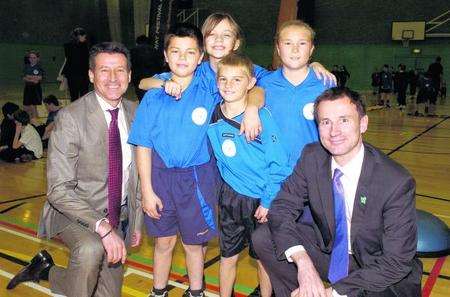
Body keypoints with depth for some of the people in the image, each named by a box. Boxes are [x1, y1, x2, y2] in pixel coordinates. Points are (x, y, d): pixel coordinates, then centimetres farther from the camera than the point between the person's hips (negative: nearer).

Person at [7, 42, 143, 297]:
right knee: (91, 249, -37)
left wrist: (137, 220, 8)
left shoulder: (135, 112, -1)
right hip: (75, 212, -5)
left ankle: (48, 273, 34)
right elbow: (59, 190, -22)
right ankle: (45, 266, -6)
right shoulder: (71, 118, -18)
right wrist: (102, 227, -32)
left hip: (120, 215, 6)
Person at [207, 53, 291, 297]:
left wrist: (268, 202, -13)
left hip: (263, 199, -3)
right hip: (231, 196, 3)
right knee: (228, 256, 16)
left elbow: (278, 164, -13)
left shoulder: (262, 116, -15)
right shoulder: (213, 120, -4)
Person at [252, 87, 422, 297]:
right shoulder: (312, 157, -12)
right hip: (329, 251, 4)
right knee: (262, 238, -12)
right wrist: (302, 261, -27)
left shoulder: (397, 183, -25)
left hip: (382, 276, -3)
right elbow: (282, 207, -10)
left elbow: (396, 262, -21)